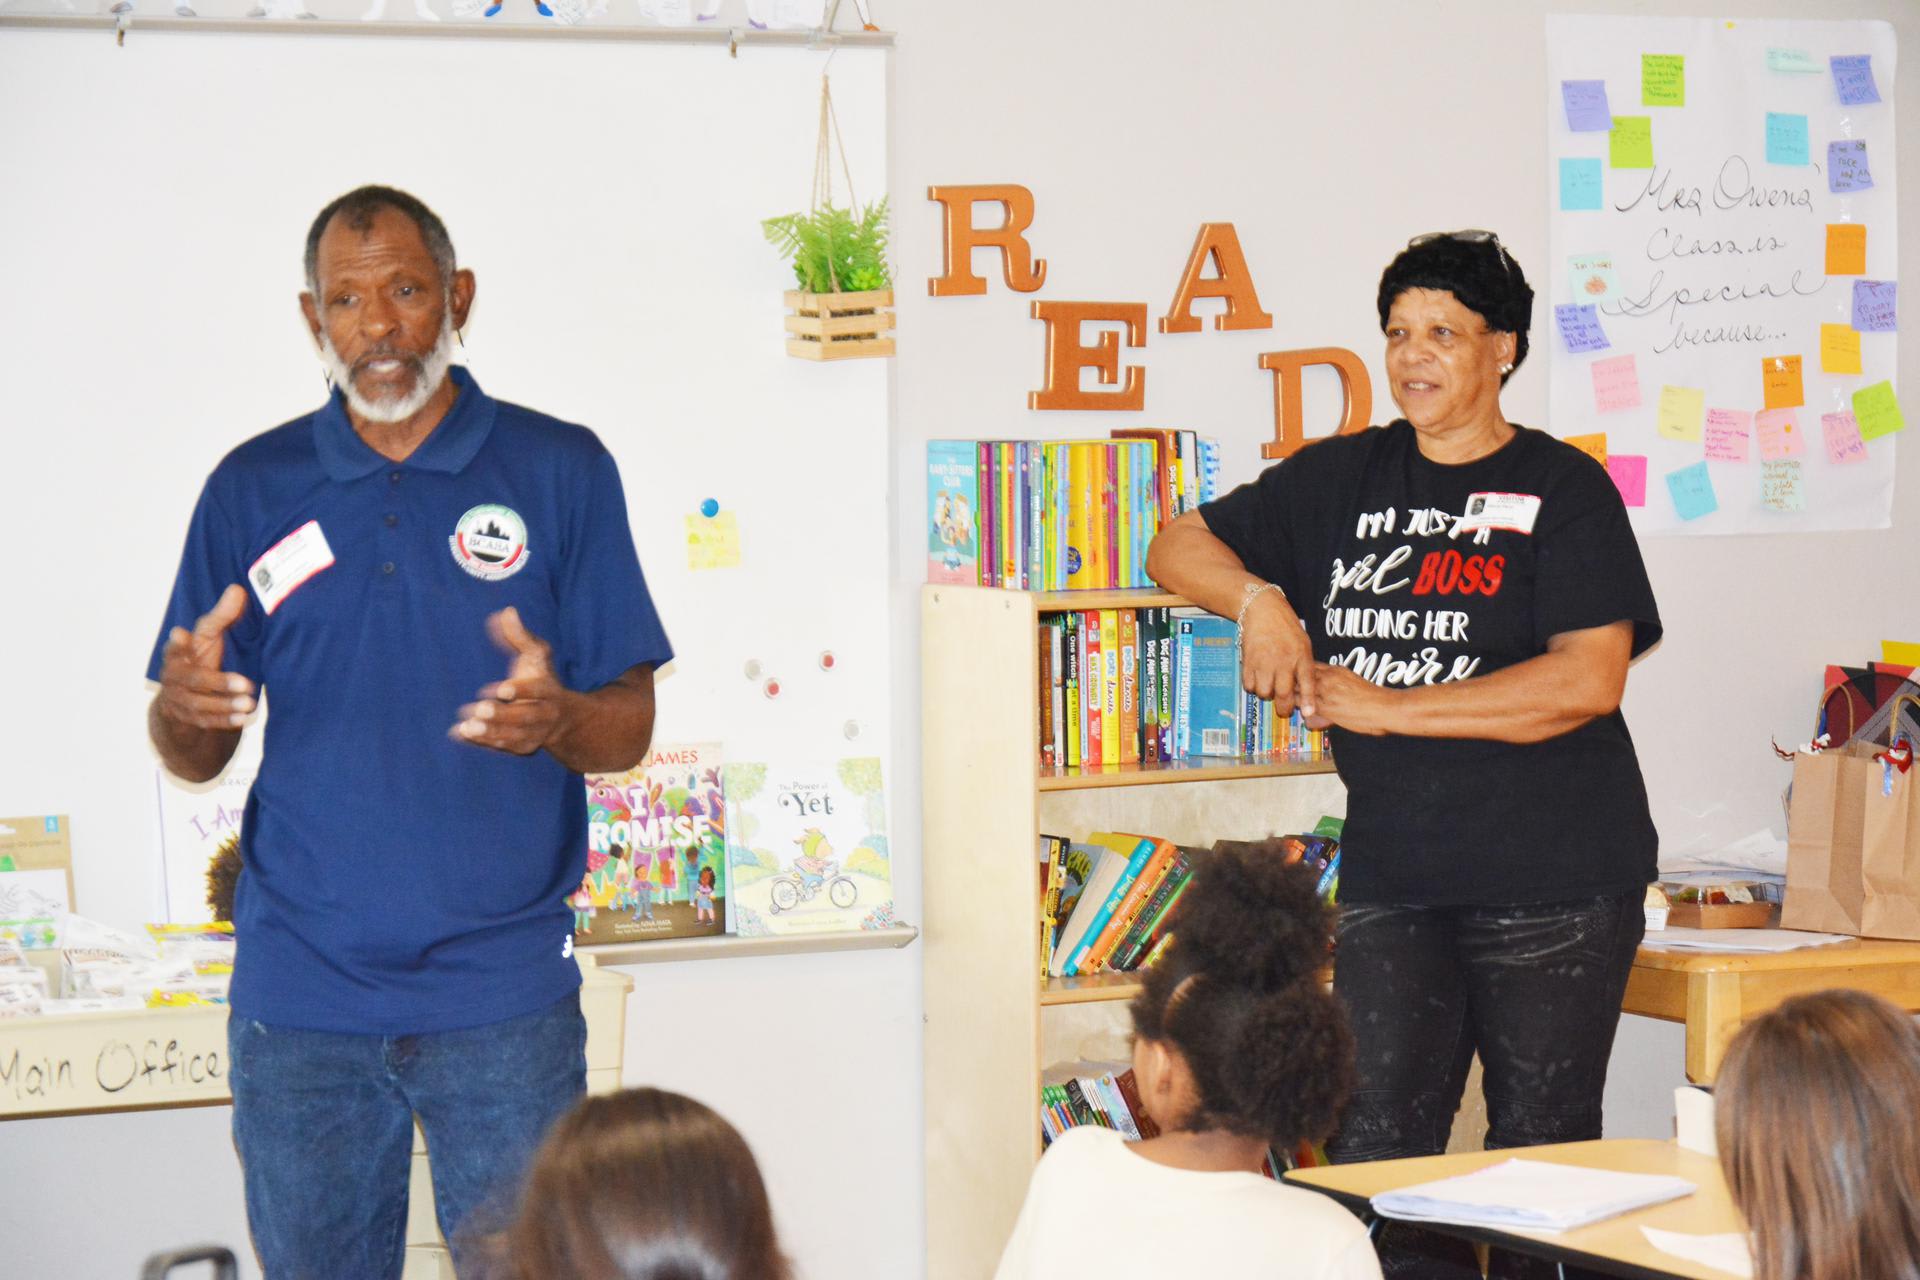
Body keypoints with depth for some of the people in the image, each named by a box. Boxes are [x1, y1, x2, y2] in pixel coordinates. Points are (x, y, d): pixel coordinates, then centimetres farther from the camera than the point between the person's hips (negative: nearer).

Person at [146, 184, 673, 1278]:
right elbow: (196, 756, 8)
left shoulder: (560, 471, 2)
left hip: (503, 991, -2)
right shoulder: (252, 489, 8)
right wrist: (185, 706, -15)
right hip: (299, 993, 2)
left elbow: (629, 732, 0)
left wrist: (556, 718, -23)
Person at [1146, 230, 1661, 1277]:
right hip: (1391, 878, 4)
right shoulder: (1343, 480, 11)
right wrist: (1258, 599, -6)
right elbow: (1178, 547, 17)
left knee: (1542, 1155, 5)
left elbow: (1588, 680, -14)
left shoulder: (1564, 491, -2)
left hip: (1553, 885, -4)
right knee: (1372, 1154, 0)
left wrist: (1389, 707, -13)